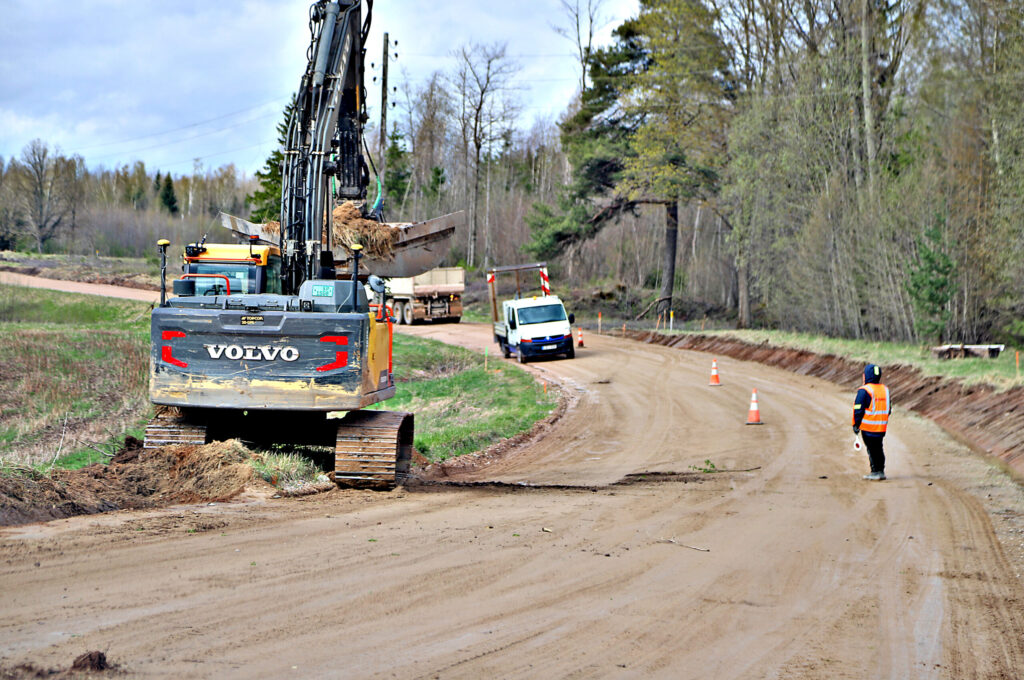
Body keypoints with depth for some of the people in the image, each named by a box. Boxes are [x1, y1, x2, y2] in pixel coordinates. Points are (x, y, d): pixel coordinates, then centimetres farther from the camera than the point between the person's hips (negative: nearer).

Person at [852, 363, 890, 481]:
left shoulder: (864, 390, -12)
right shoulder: (885, 390, 11)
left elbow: (858, 409, -13)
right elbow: (889, 409, 18)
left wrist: (856, 424, -5)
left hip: (868, 427, -6)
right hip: (882, 427, 7)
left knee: (872, 449, -1)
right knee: (878, 448, 15)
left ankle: (875, 472, -2)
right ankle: (881, 471, 19)